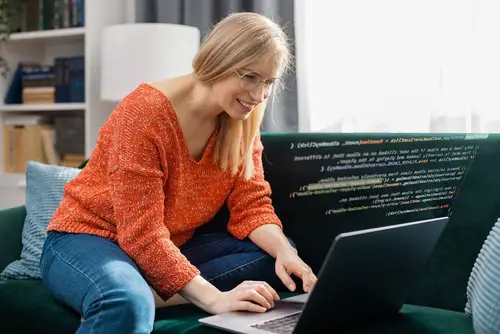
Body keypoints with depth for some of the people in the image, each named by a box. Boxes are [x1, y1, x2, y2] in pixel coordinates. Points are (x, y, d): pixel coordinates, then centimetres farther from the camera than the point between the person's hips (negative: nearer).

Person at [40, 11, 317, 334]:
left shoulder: (242, 121, -3)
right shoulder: (144, 113, -24)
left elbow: (251, 205, -3)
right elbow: (142, 233, -26)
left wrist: (285, 253, -25)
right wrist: (213, 298, -34)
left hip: (172, 247, 8)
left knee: (279, 255, -13)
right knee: (127, 305, -41)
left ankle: (152, 295, -21)